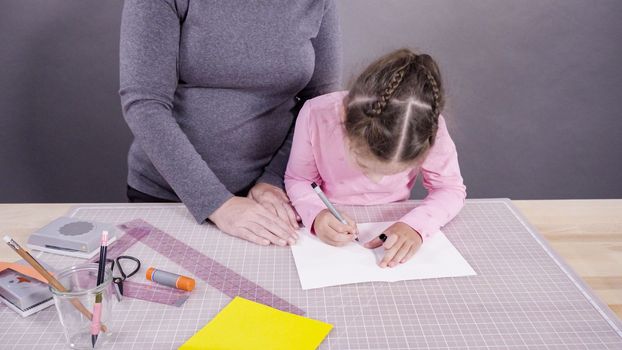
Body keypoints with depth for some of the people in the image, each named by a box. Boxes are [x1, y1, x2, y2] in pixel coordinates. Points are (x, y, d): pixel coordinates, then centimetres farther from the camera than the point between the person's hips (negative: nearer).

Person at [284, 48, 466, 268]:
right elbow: (298, 179, -10)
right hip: (331, 228, -1)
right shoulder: (316, 116, -27)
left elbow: (451, 189, -11)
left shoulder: (428, 128, -27)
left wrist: (415, 225, -29)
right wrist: (316, 213, -30)